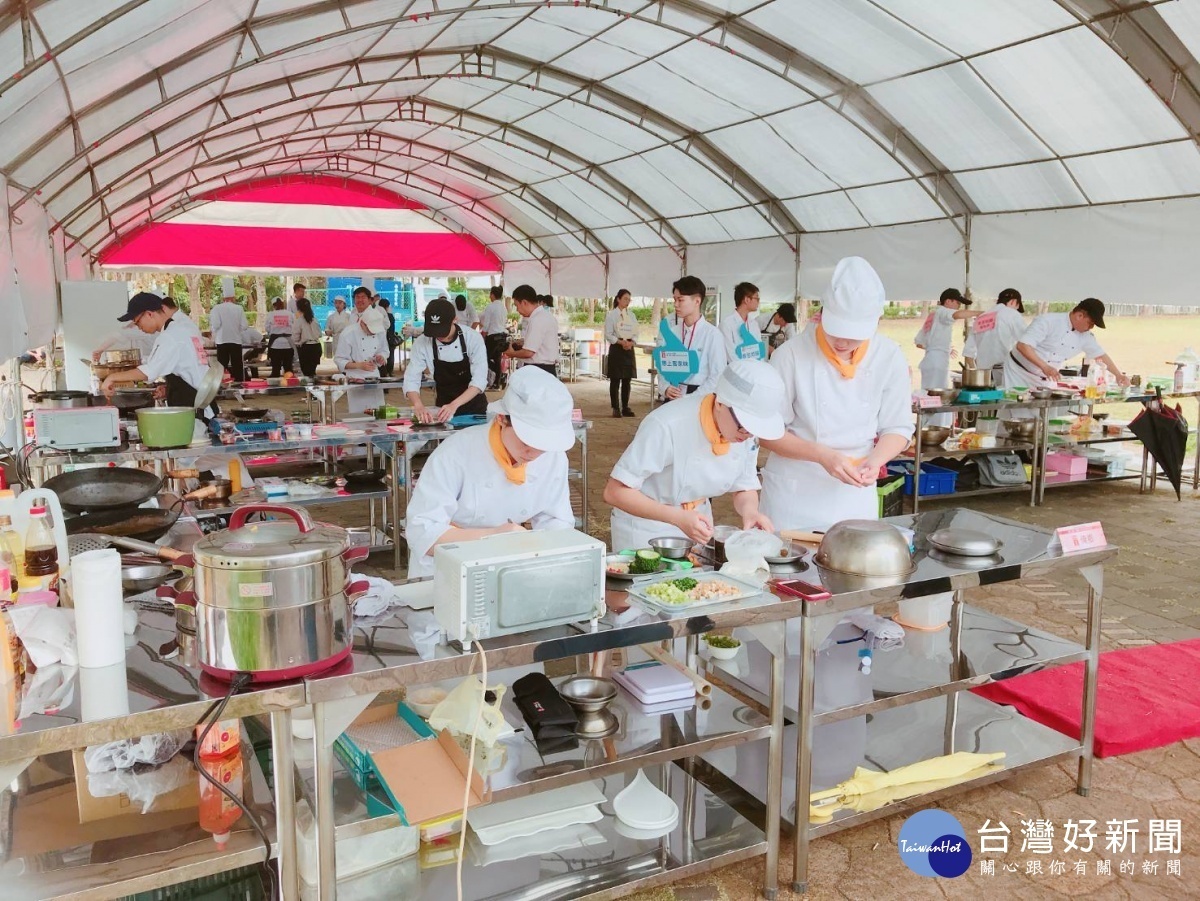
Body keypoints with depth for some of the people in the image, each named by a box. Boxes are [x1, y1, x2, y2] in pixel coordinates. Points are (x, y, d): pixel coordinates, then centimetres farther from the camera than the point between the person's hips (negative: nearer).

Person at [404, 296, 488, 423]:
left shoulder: (473, 338, -19)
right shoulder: (422, 343, -14)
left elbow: (479, 380, -23)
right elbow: (411, 379, -14)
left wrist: (454, 405, -37)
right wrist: (419, 406, -33)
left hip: (474, 408, -1)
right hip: (443, 409, 1)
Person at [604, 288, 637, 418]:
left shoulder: (631, 315, 11)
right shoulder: (611, 314, -3)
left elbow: (636, 333, 11)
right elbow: (608, 334, -7)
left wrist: (631, 342, -9)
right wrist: (621, 342, -18)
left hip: (629, 349, 4)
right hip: (616, 348, -4)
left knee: (627, 379, 6)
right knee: (615, 380, -3)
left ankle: (625, 407, 13)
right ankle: (615, 408, 2)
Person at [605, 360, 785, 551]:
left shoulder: (745, 428, -13)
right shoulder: (667, 427, -32)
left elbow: (745, 488, 2)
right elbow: (615, 492, -28)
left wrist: (750, 510, -21)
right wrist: (678, 518, -37)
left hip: (696, 522, 5)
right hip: (646, 526, -5)